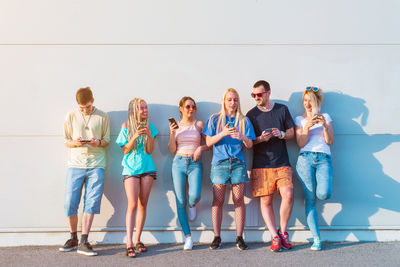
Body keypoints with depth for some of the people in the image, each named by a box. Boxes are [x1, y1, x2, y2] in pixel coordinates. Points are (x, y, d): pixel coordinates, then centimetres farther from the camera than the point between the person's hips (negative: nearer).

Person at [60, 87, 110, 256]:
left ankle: (83, 242, 1)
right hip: (75, 164, 1)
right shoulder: (71, 117, 9)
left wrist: (98, 142, -12)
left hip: (96, 165, -1)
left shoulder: (102, 117, 7)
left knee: (91, 202, -6)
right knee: (70, 203, -1)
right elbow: (66, 141, 12)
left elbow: (107, 141, 10)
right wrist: (75, 143, -11)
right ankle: (73, 238, 19)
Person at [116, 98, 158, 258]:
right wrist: (135, 136, -14)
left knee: (143, 205, 4)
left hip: (147, 168, 3)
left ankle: (137, 240, 14)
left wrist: (149, 135, -12)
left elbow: (150, 151, 3)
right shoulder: (126, 126, 2)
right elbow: (125, 150, 0)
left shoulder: (150, 127, 7)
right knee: (132, 205, -12)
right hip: (130, 168, -2)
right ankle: (129, 244, -12)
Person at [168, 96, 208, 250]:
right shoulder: (175, 126, 8)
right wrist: (172, 133, -7)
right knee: (180, 202, -1)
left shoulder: (199, 124, 7)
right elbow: (172, 150, 6)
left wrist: (201, 148, -9)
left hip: (195, 164, -1)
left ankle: (192, 205, 18)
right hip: (179, 163, 1)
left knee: (195, 195, -22)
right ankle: (188, 237, 10)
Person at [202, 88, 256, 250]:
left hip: (238, 163, 1)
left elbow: (250, 145, 8)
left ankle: (239, 237, 6)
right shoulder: (215, 119, 11)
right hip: (219, 163, -1)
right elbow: (209, 142, 3)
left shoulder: (243, 120, 13)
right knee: (218, 200, -1)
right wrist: (222, 133, -14)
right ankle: (217, 237, 7)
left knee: (239, 200, 0)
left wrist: (243, 137, -14)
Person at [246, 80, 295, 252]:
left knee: (288, 195, -15)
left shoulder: (282, 109, 10)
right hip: (261, 165, 0)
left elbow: (292, 132, 14)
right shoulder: (251, 114, 7)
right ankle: (275, 237, 7)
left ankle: (283, 231, 6)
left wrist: (282, 134, -8)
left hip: (282, 163, 0)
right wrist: (261, 139, -12)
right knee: (265, 201, -3)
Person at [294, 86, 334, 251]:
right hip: (305, 158, 0)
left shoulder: (326, 117, 18)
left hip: (324, 159, 0)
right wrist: (307, 127, -9)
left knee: (323, 194, -23)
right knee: (310, 199, -7)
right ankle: (316, 238, -2)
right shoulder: (300, 119, 16)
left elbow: (330, 141, 9)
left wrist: (324, 126, -7)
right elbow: (301, 144, 5)